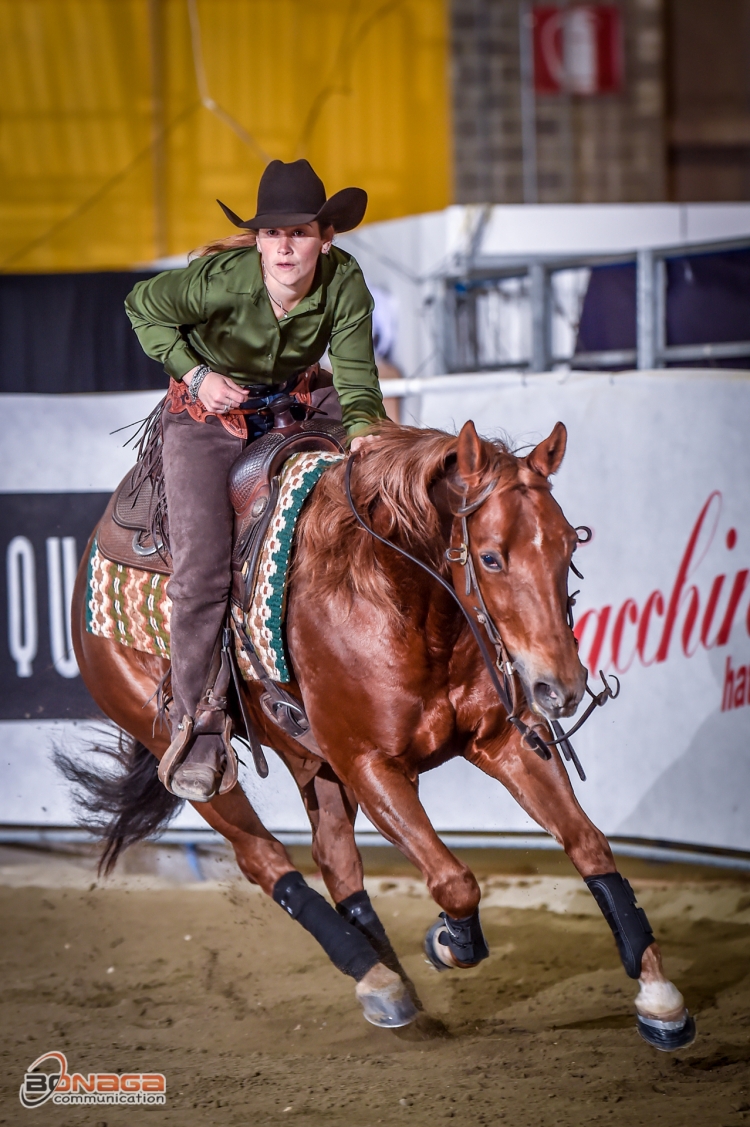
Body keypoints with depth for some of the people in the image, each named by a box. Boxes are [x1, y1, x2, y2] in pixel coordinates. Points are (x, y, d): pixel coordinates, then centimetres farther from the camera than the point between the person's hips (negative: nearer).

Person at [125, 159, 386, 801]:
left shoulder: (345, 281, -18)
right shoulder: (220, 280, -26)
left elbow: (356, 371, -19)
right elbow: (145, 306, -8)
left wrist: (362, 429, -40)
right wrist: (194, 374, -16)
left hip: (298, 402, 4)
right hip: (209, 413, -4)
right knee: (202, 567, -18)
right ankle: (196, 733, -5)